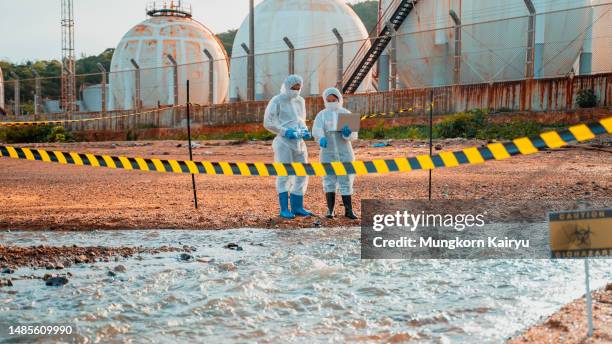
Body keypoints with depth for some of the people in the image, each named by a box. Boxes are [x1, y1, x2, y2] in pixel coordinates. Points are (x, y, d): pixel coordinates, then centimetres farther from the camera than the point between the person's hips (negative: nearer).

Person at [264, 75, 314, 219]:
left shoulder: (300, 101, 15)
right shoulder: (277, 101, -4)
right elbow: (268, 123, -7)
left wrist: (305, 131, 4)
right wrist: (286, 132, -16)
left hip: (299, 142, 7)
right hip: (284, 142, -7)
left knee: (302, 174, 5)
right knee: (285, 174, -9)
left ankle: (297, 207, 13)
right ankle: (284, 209, -7)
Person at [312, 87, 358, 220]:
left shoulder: (346, 114, 5)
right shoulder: (322, 115, 3)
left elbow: (354, 135, 2)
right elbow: (316, 130, -14)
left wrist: (348, 133, -21)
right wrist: (321, 138, -35)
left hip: (344, 152, 0)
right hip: (328, 152, 0)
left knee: (346, 181, 0)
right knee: (329, 181, 2)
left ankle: (348, 210, 2)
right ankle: (330, 209, 6)